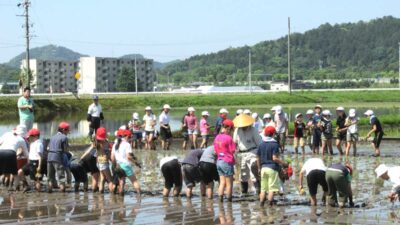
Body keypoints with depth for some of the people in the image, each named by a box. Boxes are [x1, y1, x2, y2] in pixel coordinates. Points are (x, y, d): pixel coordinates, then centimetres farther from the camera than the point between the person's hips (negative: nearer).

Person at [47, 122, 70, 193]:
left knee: (50, 175, 13)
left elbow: (48, 148, 14)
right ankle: (62, 187, -7)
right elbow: (66, 150, -6)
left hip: (49, 157, 6)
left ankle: (50, 187, 11)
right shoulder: (64, 137, -4)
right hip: (58, 158, -6)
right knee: (61, 174, -2)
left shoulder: (52, 137, 17)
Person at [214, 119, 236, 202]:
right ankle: (229, 199, 9)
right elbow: (232, 151, -13)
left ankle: (220, 198, 4)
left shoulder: (217, 137, 6)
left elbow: (215, 151, 11)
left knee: (222, 182, 11)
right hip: (227, 162, -7)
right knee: (229, 183, 4)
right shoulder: (228, 138, -16)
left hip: (219, 161, 7)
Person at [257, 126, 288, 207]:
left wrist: (259, 168, 21)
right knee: (272, 188, -1)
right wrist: (283, 163, -6)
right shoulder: (274, 144, -9)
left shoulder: (261, 145, 7)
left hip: (263, 167, 5)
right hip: (272, 168, -5)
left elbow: (258, 158, 10)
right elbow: (274, 158, -16)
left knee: (263, 189, 10)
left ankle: (261, 204, 7)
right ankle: (270, 204, -3)